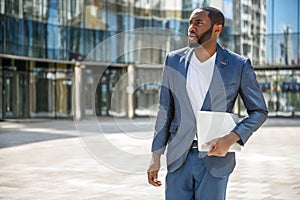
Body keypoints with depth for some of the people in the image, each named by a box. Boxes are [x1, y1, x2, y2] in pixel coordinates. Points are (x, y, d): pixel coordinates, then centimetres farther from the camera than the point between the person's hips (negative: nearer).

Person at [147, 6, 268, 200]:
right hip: (179, 157, 2)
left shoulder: (239, 65, -4)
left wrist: (231, 138, -14)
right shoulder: (174, 60, 4)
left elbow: (259, 111, 2)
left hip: (214, 158, -2)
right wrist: (156, 156, 4)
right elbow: (165, 110, 8)